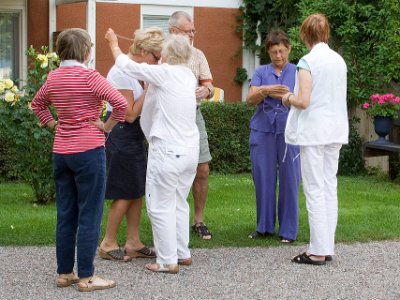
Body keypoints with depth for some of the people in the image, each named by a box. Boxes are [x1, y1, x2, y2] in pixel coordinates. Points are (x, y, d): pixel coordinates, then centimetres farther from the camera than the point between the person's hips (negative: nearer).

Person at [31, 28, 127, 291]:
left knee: (65, 216, 13)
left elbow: (37, 104, 23)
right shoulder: (89, 76, -14)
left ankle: (64, 273, 19)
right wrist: (107, 127, -8)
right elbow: (121, 103, -21)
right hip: (88, 151, -7)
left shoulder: (53, 77, 6)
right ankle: (86, 277, 4)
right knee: (89, 217, 0)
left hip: (61, 151, 7)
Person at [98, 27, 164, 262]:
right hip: (122, 135, -10)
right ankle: (108, 244, 6)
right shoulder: (122, 73, -19)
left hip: (133, 137, 10)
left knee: (137, 191, 10)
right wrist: (149, 89, -15)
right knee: (125, 193, -3)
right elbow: (130, 114, -19)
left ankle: (133, 243, 16)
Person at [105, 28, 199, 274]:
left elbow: (127, 65, -6)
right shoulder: (188, 76, 7)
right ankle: (183, 253, 24)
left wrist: (114, 43, 11)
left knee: (161, 207, 1)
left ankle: (168, 261, 3)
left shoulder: (164, 73, -14)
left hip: (168, 150, -7)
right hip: (190, 150, 7)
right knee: (179, 203, 18)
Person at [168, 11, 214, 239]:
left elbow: (209, 85, 7)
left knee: (202, 169, 3)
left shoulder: (198, 55, 8)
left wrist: (206, 90, -17)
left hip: (193, 115, 4)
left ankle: (199, 220, 16)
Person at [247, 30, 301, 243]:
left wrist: (286, 95, -23)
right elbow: (250, 99, -2)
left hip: (289, 131, -2)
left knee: (289, 180, -1)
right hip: (263, 130, 2)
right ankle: (264, 226, 17)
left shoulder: (297, 72, 6)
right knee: (263, 179, 5)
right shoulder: (261, 72, 10)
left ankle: (288, 230, 7)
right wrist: (266, 91, -21)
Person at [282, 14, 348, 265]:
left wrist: (288, 98, 3)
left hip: (313, 131, -6)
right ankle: (328, 246, 14)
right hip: (335, 130, 6)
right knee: (330, 187, 10)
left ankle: (319, 251, 0)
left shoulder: (308, 62, -13)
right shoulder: (340, 60, 7)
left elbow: (303, 101, -18)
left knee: (315, 190, -2)